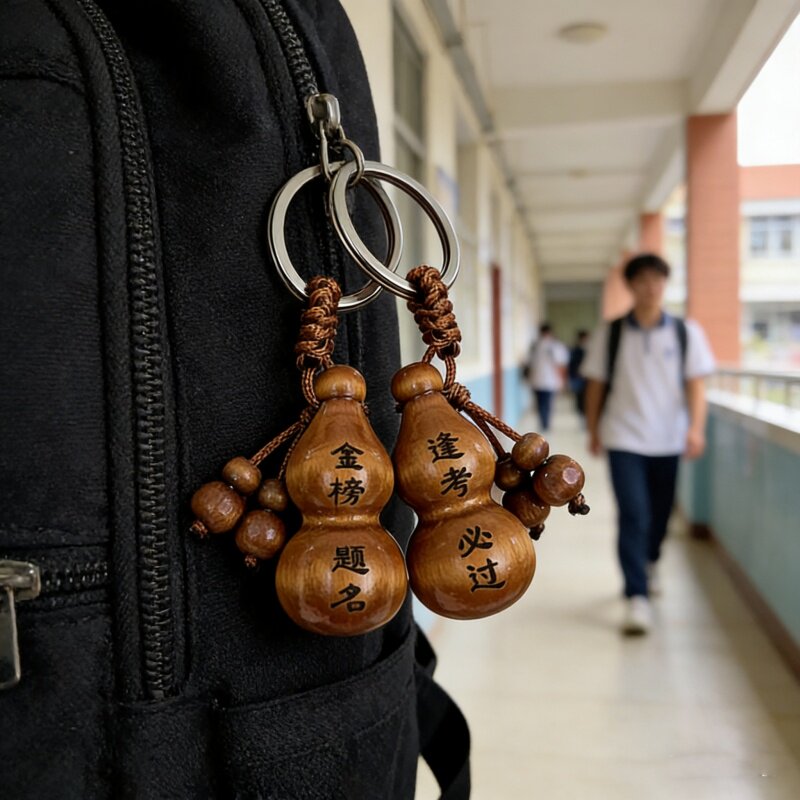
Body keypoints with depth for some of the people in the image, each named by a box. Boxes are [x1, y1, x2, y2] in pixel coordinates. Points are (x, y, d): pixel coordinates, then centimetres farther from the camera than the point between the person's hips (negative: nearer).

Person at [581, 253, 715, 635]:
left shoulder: (686, 332, 2)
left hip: (668, 440, 2)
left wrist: (696, 427, -13)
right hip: (624, 439, -2)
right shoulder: (609, 334, 0)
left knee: (660, 514, 15)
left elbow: (695, 384, -1)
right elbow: (596, 385, 5)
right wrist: (593, 431, 7)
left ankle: (648, 565, 44)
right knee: (633, 517, -11)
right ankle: (637, 598, -7)